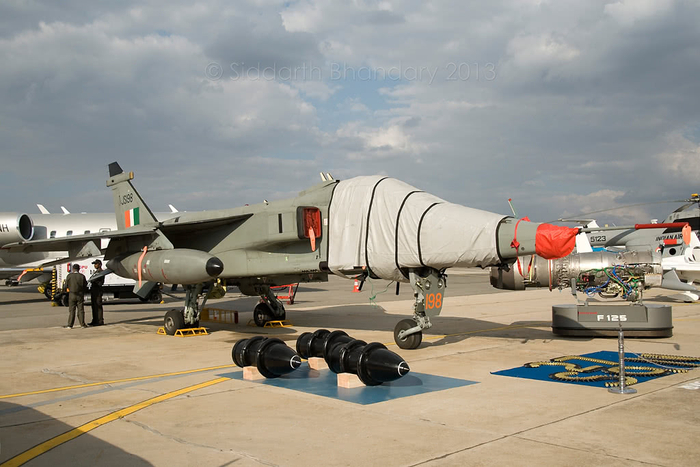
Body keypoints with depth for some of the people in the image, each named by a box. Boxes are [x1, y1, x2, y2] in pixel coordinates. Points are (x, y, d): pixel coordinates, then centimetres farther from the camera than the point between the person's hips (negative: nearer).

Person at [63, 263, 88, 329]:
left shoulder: (69, 276, -6)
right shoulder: (82, 276, -4)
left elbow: (65, 286, -2)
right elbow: (85, 286, -1)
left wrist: (66, 289, 19)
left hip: (72, 295, -1)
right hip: (80, 295, 1)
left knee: (71, 310, 3)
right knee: (81, 310, 7)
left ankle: (70, 325, 1)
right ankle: (82, 324, 8)